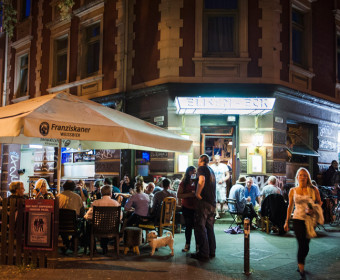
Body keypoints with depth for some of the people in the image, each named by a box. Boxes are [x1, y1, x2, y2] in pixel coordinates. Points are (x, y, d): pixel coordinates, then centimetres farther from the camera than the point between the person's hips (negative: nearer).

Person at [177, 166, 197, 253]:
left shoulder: (197, 182, 3)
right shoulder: (184, 183, 2)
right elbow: (178, 195, -3)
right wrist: (189, 194, -17)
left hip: (196, 207, 0)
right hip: (187, 207, 0)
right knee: (188, 226, 8)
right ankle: (187, 245, 19)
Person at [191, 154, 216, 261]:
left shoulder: (202, 168, -5)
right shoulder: (211, 170, 21)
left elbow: (202, 180, -25)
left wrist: (197, 193, -17)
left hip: (204, 201, -8)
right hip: (213, 203, 8)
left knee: (200, 227, -3)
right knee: (209, 228, 14)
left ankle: (203, 253, -2)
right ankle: (211, 252, 18)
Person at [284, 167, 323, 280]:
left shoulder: (313, 189, 0)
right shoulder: (293, 191, 3)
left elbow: (319, 202, 7)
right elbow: (290, 206, 10)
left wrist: (313, 210, -14)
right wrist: (287, 221, 10)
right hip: (298, 219, -1)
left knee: (305, 245, 11)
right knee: (302, 245, -7)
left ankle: (300, 265, 33)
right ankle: (301, 270, 2)